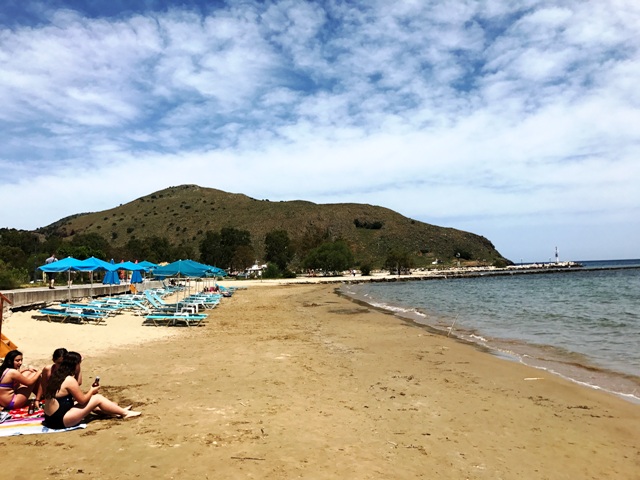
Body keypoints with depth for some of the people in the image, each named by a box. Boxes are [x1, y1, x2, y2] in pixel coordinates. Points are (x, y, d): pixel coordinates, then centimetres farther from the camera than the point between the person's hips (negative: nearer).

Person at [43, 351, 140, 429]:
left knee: (90, 399, 20)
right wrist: (92, 391, 5)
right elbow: (82, 400, -10)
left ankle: (117, 411, 25)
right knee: (97, 398, -5)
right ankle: (125, 413, 7)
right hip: (61, 421, -9)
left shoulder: (57, 376, 9)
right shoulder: (70, 380, -18)